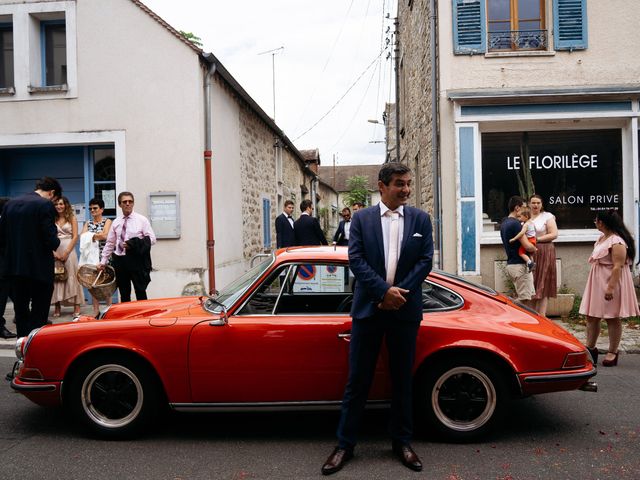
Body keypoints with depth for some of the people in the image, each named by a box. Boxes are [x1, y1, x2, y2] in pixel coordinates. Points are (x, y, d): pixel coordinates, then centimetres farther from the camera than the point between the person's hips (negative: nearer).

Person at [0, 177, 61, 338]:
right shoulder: (45, 205, -12)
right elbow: (50, 238, -18)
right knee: (39, 314, 3)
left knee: (21, 311, 15)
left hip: (14, 266, 6)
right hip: (39, 267, -6)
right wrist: (56, 243, 3)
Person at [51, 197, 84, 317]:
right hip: (54, 251, 2)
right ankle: (57, 307, 5)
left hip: (68, 250, -2)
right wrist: (53, 252, -9)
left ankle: (77, 306, 1)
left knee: (71, 276, -1)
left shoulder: (72, 218, 5)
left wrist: (66, 252, -8)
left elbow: (75, 237, -1)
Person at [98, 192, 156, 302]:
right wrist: (103, 261, 15)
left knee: (140, 292, 0)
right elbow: (110, 243, 16)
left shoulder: (142, 220, 0)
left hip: (136, 259, -4)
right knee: (124, 293, 11)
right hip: (119, 259, 4)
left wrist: (133, 244, -15)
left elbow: (152, 239, -5)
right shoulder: (116, 222, 10)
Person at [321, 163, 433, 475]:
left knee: (402, 378, 12)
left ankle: (401, 441, 28)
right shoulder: (361, 219, 1)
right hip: (368, 309, -1)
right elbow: (355, 259, -7)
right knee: (357, 379, 5)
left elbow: (425, 260, -1)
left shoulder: (420, 219, 4)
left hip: (405, 310, 1)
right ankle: (345, 444, 17)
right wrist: (385, 290, -17)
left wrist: (399, 293, -11)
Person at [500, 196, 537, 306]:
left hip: (510, 264, 10)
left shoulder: (504, 223, 13)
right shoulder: (515, 223, -17)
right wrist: (535, 249, 0)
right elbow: (527, 246, -21)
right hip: (520, 265, -10)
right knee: (525, 300, -4)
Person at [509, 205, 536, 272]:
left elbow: (522, 232, -34)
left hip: (529, 240, -10)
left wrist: (514, 239, -32)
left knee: (521, 251, -17)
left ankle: (529, 262, -29)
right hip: (533, 239, 10)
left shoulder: (526, 224, -19)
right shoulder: (531, 222, 11)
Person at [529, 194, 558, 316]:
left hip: (544, 253, -3)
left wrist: (538, 239, -13)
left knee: (543, 286, -4)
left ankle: (541, 316, -2)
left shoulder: (547, 216, 3)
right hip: (529, 253, 3)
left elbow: (554, 234, -5)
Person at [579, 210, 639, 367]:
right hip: (597, 283, 9)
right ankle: (590, 348, 16)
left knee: (612, 318, 2)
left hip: (611, 283, -9)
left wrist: (611, 287, -25)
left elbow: (618, 267, -23)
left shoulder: (617, 242, -19)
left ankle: (613, 352, 12)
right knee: (591, 316, 9)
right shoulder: (602, 238, 10)